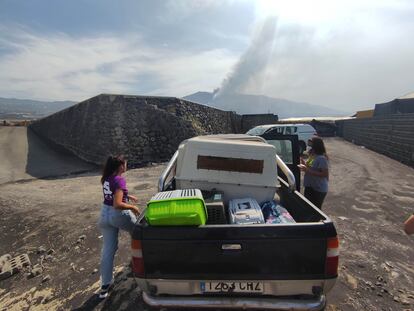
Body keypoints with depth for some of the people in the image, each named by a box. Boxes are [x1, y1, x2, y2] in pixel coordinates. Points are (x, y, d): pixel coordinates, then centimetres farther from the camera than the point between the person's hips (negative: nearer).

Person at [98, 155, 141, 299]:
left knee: (107, 250, 14)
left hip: (104, 214, 8)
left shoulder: (106, 178, 5)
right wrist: (133, 207, -14)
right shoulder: (119, 180, -22)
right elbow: (117, 204, -27)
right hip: (119, 215, -7)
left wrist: (128, 196, 20)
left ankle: (105, 285, 23)